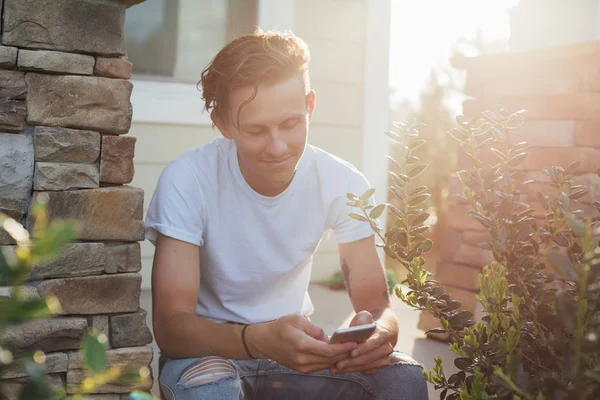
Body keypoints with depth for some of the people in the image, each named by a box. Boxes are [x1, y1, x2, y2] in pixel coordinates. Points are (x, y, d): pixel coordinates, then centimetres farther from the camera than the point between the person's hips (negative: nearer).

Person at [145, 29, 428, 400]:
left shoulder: (343, 184, -12)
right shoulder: (187, 181, -21)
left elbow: (377, 305, -10)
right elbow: (170, 326, -25)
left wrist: (379, 331, -36)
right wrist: (258, 340, -46)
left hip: (295, 350, 3)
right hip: (209, 350, -3)